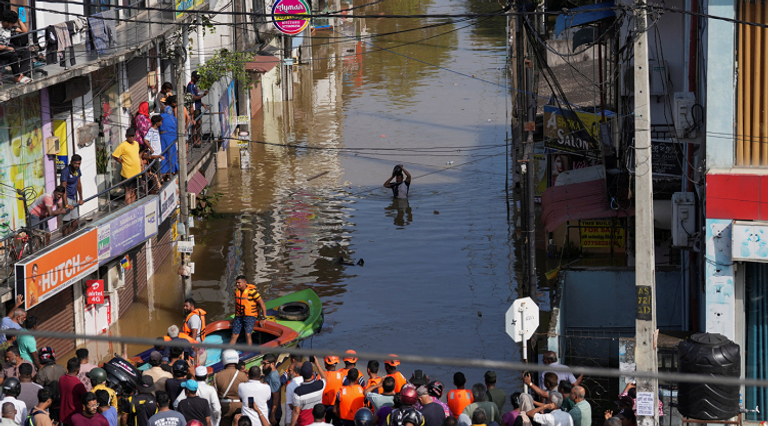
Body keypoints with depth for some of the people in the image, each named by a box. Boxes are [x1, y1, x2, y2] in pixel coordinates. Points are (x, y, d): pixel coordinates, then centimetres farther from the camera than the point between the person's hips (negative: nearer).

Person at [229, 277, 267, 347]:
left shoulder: (252, 291, -17)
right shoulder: (236, 291, 4)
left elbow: (262, 305, -13)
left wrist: (263, 319, -10)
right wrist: (235, 316, 23)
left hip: (250, 316, -6)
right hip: (239, 316, 6)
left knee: (247, 334, -23)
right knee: (234, 335, -2)